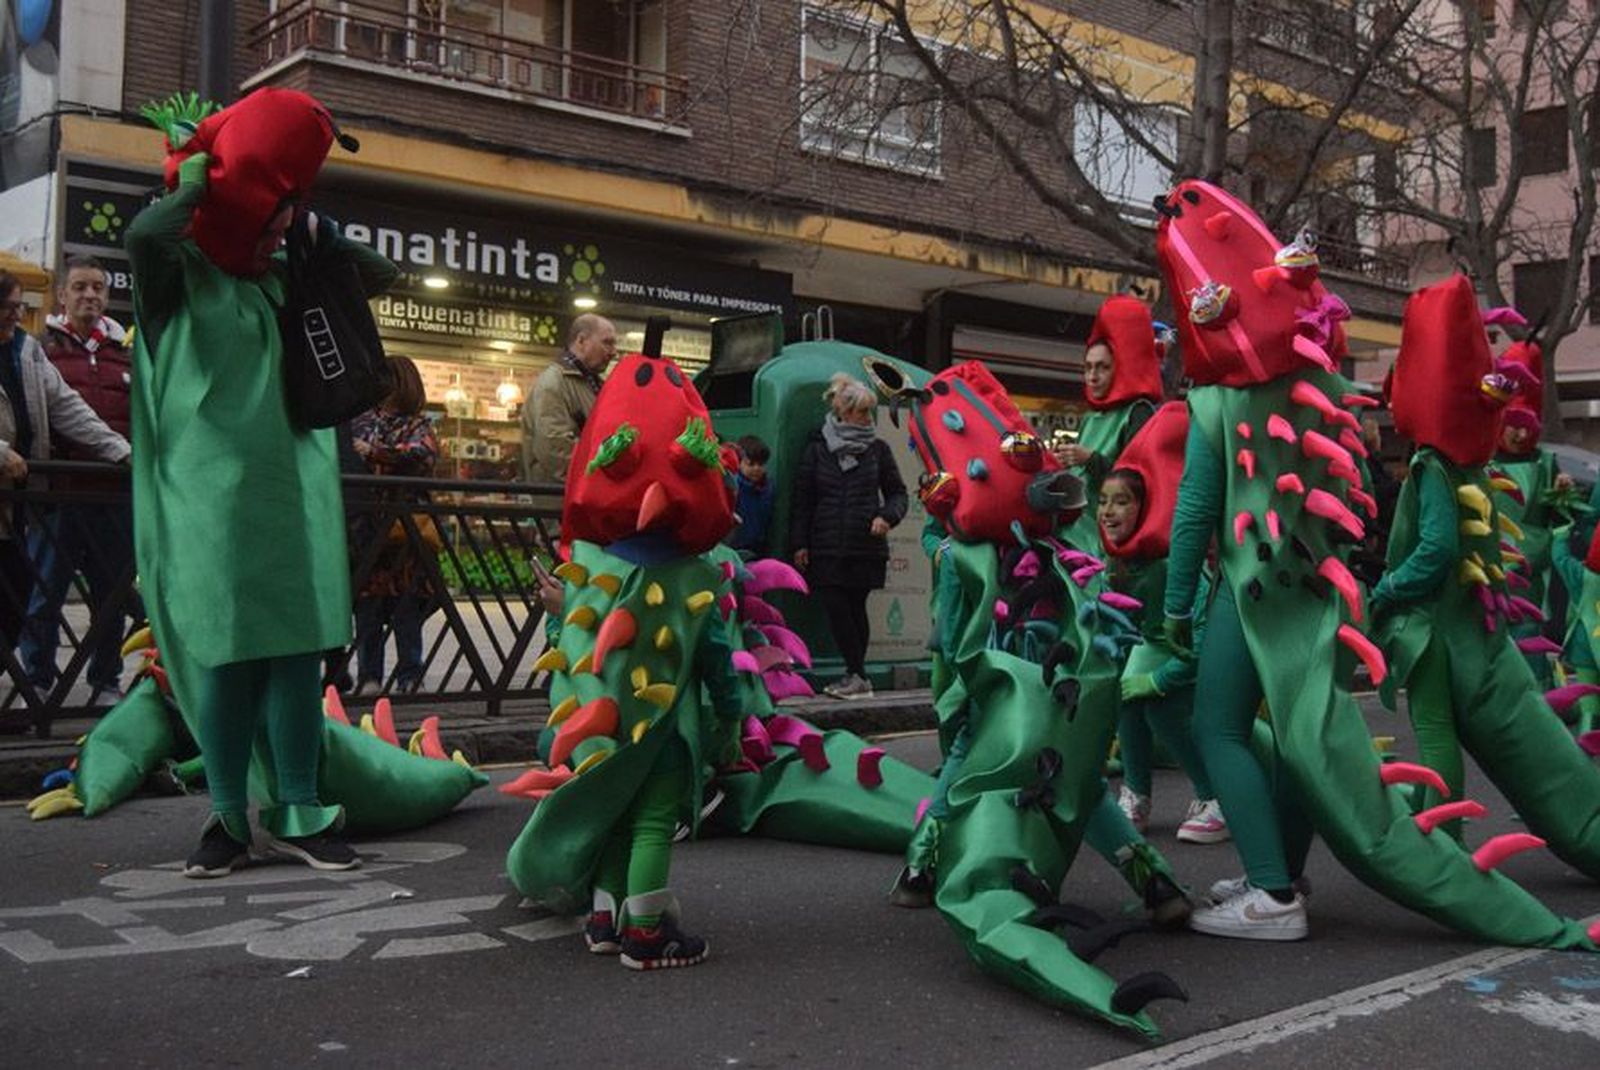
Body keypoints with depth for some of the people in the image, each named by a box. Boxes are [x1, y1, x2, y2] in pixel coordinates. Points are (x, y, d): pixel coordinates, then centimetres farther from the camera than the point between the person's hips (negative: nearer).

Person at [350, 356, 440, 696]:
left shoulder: (418, 425, 8)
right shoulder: (362, 420, 17)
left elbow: (425, 453, -11)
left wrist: (375, 452, -18)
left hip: (406, 525, -2)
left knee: (406, 605, -2)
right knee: (367, 604, 0)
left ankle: (410, 675, 5)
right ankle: (369, 676, 5)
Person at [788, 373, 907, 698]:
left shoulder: (877, 449, 8)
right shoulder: (817, 448, 6)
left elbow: (897, 492, 13)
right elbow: (801, 498, 7)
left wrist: (887, 516, -8)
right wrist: (799, 543, 1)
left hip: (866, 546, 0)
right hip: (826, 547, 0)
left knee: (855, 608, -1)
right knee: (835, 607, -6)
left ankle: (856, 675, 6)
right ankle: (857, 676, 2)